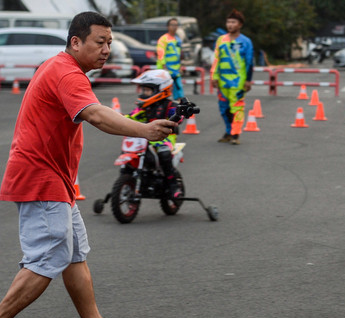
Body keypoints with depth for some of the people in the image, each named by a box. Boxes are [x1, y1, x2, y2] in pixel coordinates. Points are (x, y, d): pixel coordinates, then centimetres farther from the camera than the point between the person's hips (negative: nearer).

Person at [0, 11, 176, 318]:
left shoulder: (57, 68, 16)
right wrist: (144, 130, -52)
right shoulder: (67, 74, -20)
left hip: (54, 180, 11)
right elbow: (95, 114, -38)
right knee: (48, 262, -13)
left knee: (76, 255, 14)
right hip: (41, 180, -11)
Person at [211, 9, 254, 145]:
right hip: (223, 80, 4)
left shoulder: (245, 42, 1)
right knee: (224, 107, 7)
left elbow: (249, 62, 2)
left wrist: (248, 80, -2)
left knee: (237, 107, -8)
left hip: (238, 80, -4)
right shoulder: (221, 40, 11)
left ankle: (235, 135, -7)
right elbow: (216, 59, 13)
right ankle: (229, 132, 20)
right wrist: (214, 76, 6)